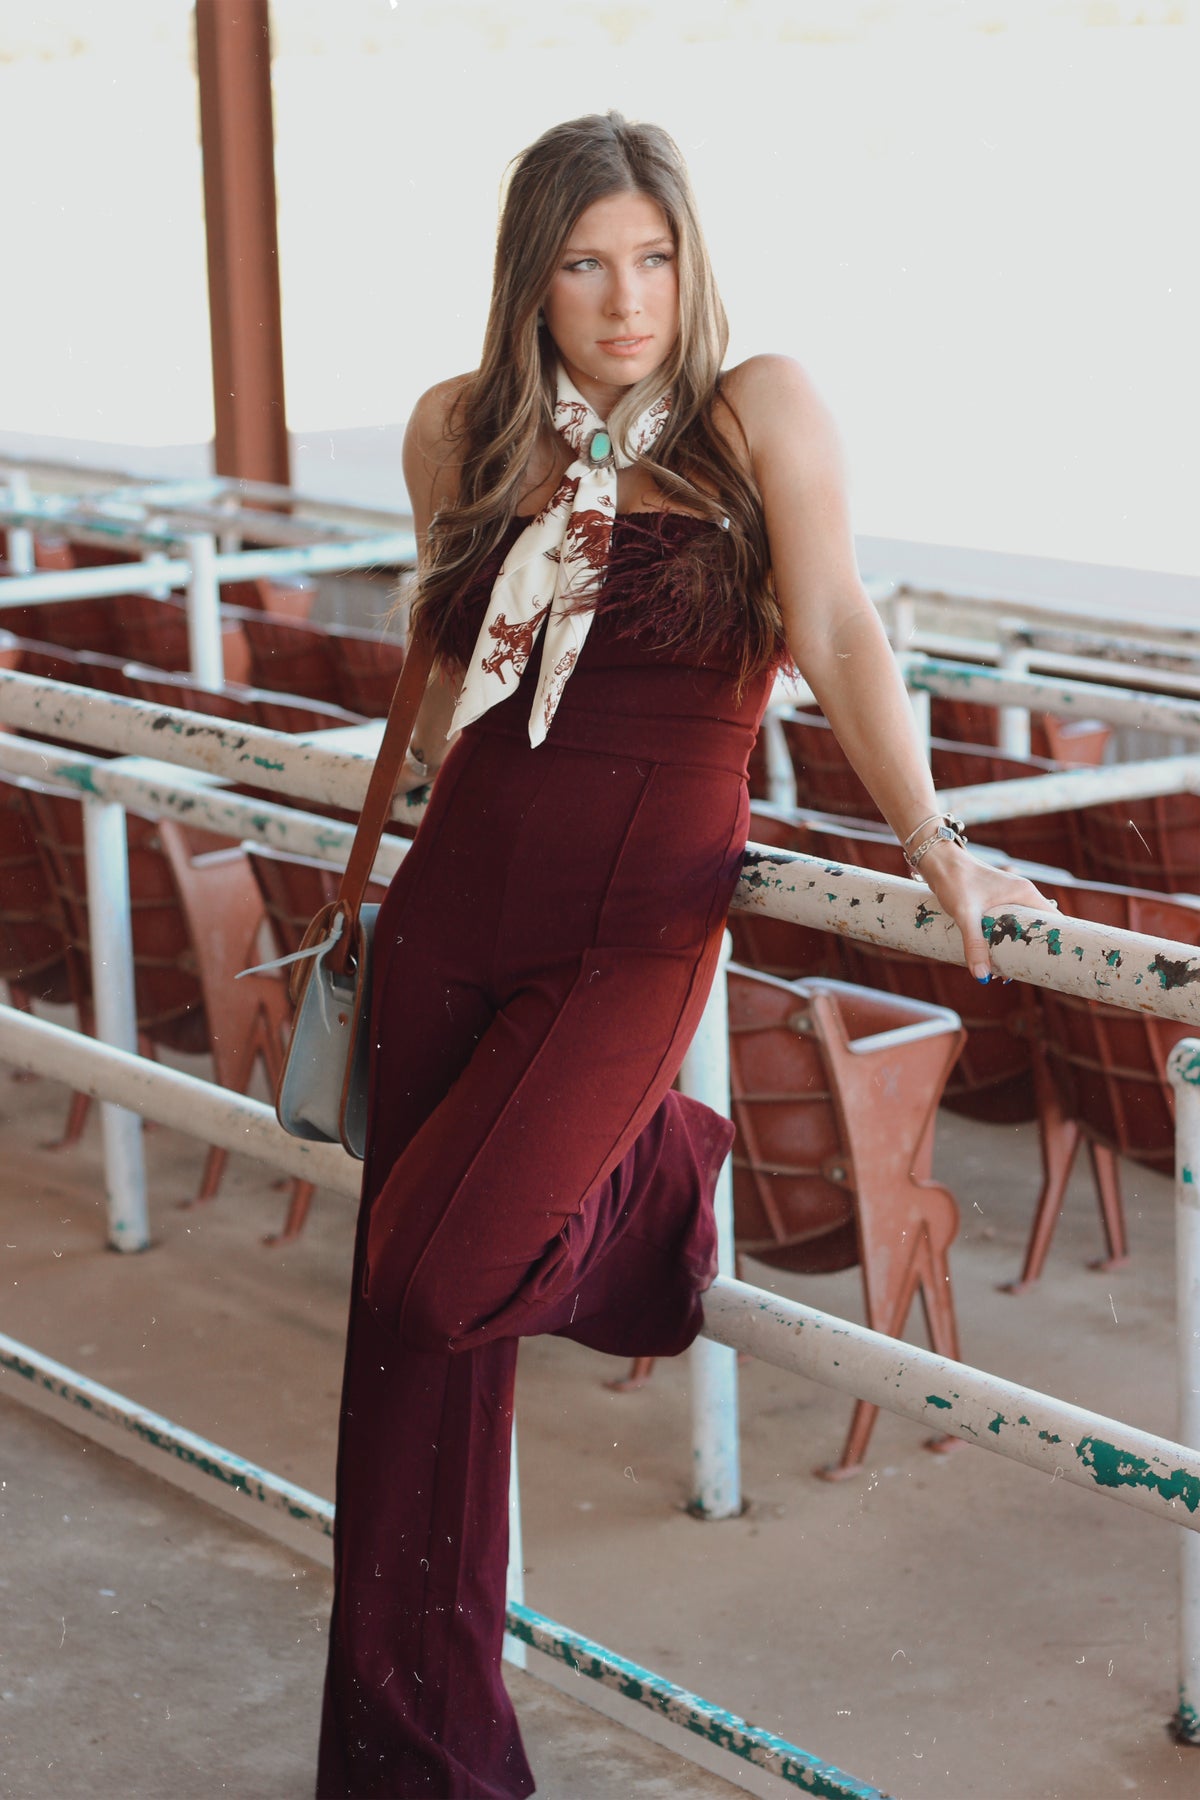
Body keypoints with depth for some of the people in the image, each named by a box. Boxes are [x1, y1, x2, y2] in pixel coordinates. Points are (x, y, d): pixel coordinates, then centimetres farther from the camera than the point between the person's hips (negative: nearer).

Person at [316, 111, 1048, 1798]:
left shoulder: (760, 409, -4)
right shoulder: (460, 431, 7)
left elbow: (836, 627, -15)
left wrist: (929, 840, -25)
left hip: (635, 927, -4)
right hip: (456, 904, 4)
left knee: (438, 1281, -17)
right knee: (408, 1333, 5)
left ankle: (657, 1179, 18)